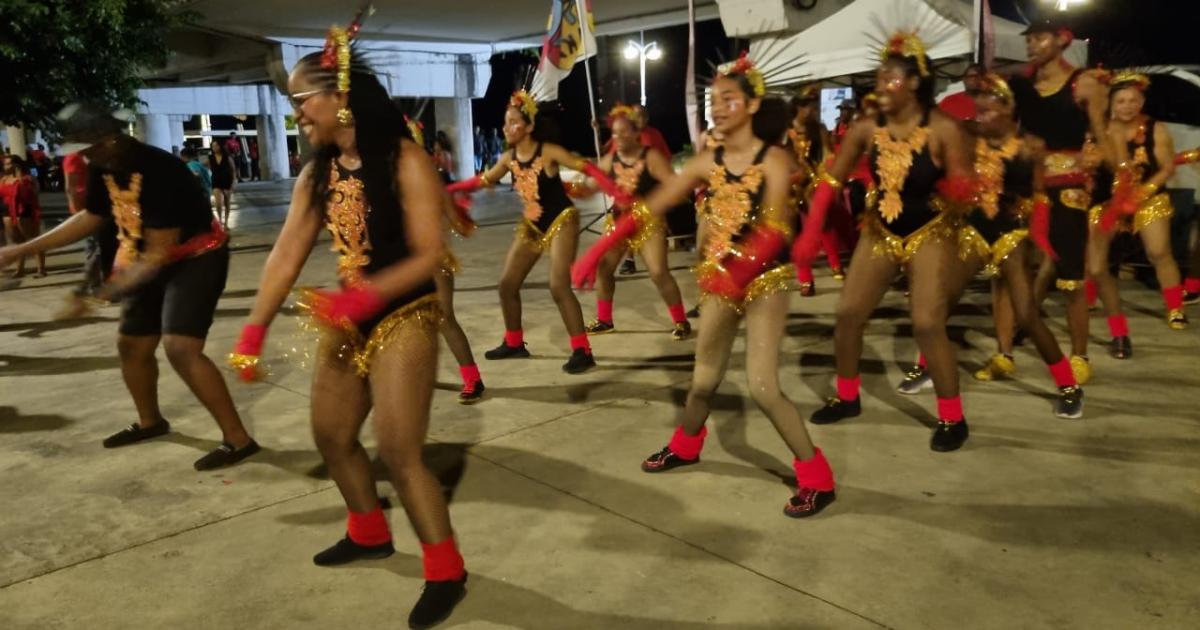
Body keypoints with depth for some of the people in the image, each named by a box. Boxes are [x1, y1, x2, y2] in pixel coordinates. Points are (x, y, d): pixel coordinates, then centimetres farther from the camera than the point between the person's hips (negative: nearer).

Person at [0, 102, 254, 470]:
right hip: (152, 262, 9)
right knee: (132, 345, 16)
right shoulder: (102, 169, -2)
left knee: (180, 347, -23)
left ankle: (238, 439, -18)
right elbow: (91, 218, 13)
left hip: (196, 258, -9)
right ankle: (150, 421, 40)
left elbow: (160, 252, -28)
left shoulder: (158, 171, -29)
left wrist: (107, 292, -27)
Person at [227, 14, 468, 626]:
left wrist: (365, 297, -31)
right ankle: (369, 533, 40)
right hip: (345, 320, 8)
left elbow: (428, 255, -20)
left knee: (398, 449, -10)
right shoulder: (316, 173, 4)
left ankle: (445, 571, 8)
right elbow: (286, 254, 3)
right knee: (331, 435, 16)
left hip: (403, 318, -7)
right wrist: (254, 330, -2)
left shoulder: (404, 161, -16)